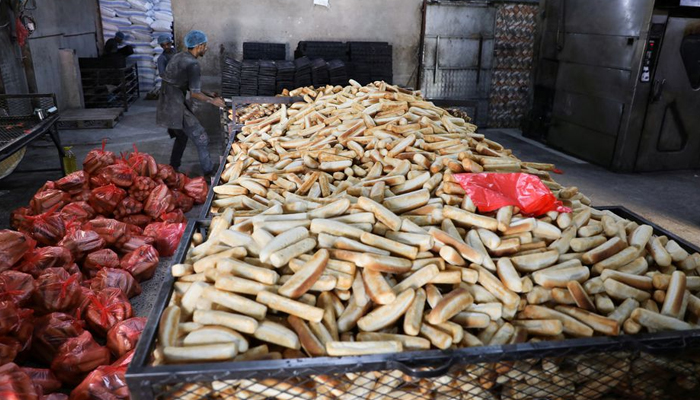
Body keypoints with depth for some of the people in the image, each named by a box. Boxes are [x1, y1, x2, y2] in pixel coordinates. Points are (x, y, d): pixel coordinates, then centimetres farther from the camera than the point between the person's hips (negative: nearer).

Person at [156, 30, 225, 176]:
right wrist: (213, 101, -6)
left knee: (181, 136, 26)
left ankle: (173, 169, 36)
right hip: (177, 108, -10)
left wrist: (207, 94, 16)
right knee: (201, 139, -2)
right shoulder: (192, 64, -17)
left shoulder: (179, 56, 11)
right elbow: (195, 93, -18)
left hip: (167, 106, 10)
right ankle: (209, 173, 3)